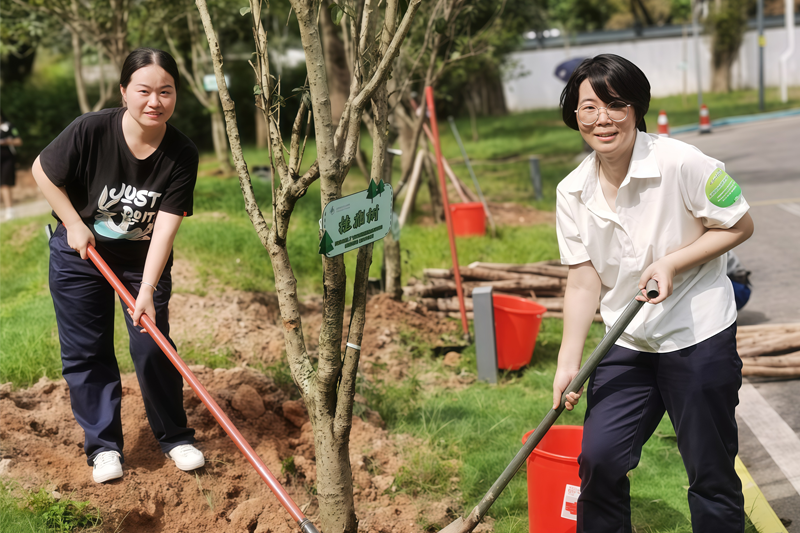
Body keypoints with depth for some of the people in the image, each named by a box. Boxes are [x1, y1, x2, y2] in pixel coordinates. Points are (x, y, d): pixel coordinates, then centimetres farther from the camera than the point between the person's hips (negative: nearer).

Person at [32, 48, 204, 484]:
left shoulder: (181, 155, -21)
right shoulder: (90, 132, -26)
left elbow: (165, 225, -23)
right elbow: (43, 170, -8)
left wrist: (147, 290, -29)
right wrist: (73, 224, -11)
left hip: (143, 258, 1)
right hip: (80, 253, -1)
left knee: (153, 347, 1)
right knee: (86, 352, 3)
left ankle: (175, 437, 19)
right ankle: (103, 446, 17)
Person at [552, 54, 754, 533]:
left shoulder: (681, 163, -16)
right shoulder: (573, 193, -2)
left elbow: (740, 225, -7)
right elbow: (584, 281, 1)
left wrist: (672, 262, -20)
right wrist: (568, 363, -4)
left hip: (700, 336, -4)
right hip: (627, 344, 4)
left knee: (711, 473, 5)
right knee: (599, 458, 0)